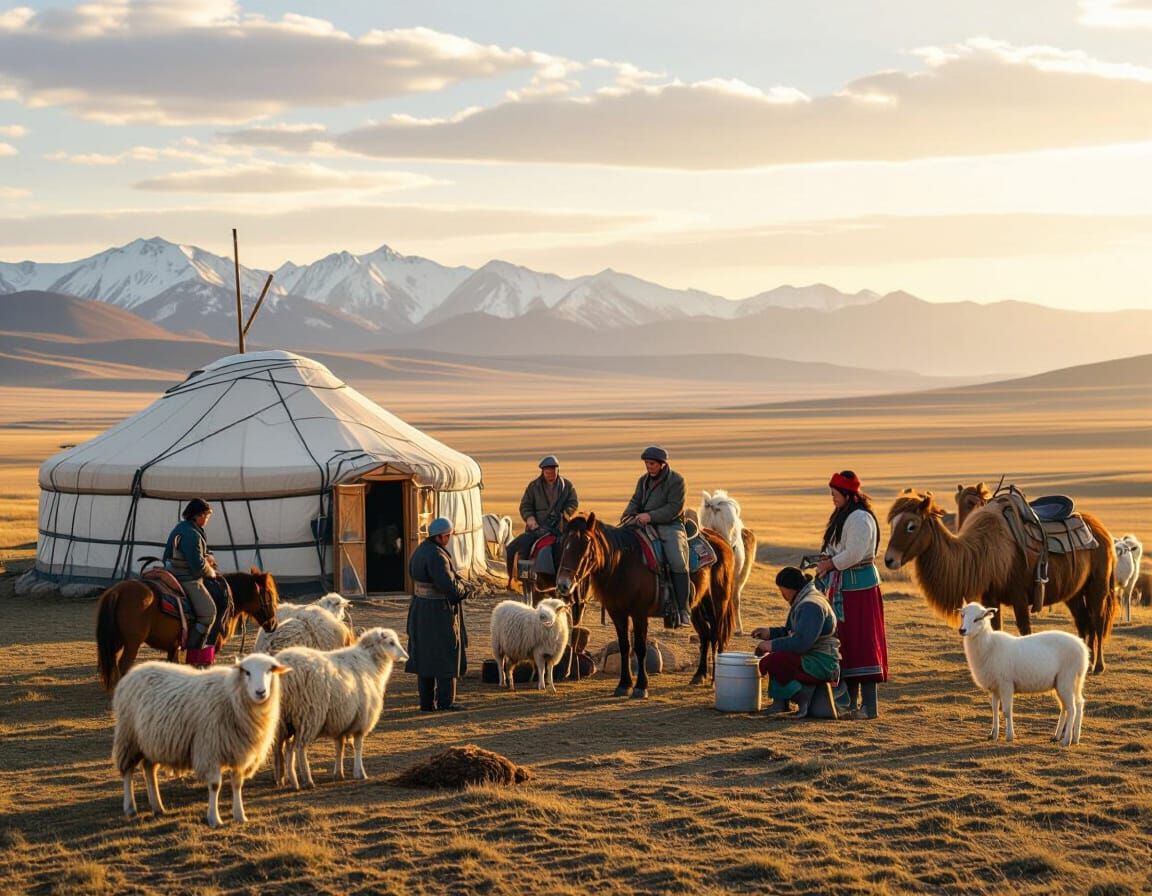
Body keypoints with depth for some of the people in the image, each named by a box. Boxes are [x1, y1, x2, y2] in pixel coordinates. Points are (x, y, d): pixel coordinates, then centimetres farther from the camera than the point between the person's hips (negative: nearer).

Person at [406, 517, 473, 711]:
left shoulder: (420, 551, 9)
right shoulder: (436, 556, -22)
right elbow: (449, 585, -25)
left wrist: (461, 584, 4)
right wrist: (464, 588, -5)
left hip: (420, 611, 9)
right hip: (439, 613, -9)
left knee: (424, 656, 11)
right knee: (445, 657, 1)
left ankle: (427, 701, 15)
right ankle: (445, 700, 4)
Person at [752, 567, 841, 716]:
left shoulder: (811, 605, -18)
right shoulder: (803, 601, 16)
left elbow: (801, 642, -27)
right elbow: (790, 631, 26)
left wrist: (773, 645, -18)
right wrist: (769, 632, 10)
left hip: (822, 663, -11)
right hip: (811, 657, 11)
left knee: (772, 662, -27)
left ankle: (801, 696, -9)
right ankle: (780, 703, 9)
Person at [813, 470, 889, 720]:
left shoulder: (860, 518, -17)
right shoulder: (843, 516, 15)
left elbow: (853, 554, -24)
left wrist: (828, 564, -12)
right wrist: (824, 561, 2)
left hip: (859, 585, -10)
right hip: (843, 586, 10)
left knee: (861, 643, -10)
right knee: (845, 642, 13)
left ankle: (869, 705, -11)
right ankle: (851, 700, 20)